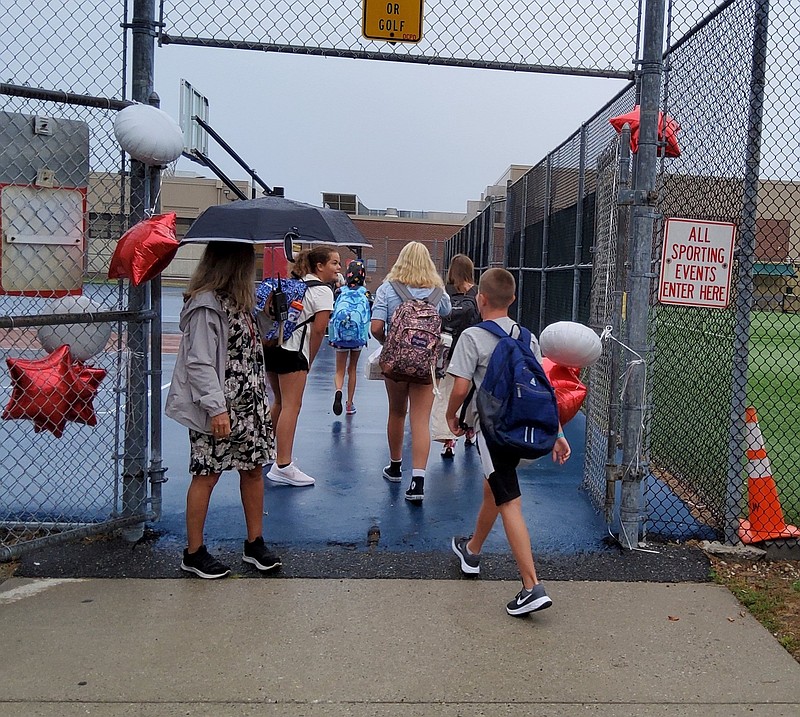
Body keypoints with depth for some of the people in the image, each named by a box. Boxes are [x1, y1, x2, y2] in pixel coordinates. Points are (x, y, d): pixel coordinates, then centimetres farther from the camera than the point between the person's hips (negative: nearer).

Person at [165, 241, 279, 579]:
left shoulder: (236, 299, 13)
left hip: (248, 404, 9)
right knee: (207, 475, 1)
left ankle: (254, 544, 24)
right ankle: (193, 554, 15)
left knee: (253, 468, 11)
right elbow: (199, 363, -20)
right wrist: (216, 408, -22)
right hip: (217, 408, -9)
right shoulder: (206, 304, -17)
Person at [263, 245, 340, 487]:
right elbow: (318, 329, -11)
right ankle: (282, 466, -11)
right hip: (292, 350, -9)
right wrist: (309, 360, -1)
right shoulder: (323, 291, -5)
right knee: (291, 406, -8)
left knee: (280, 402, 22)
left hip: (271, 344, 9)